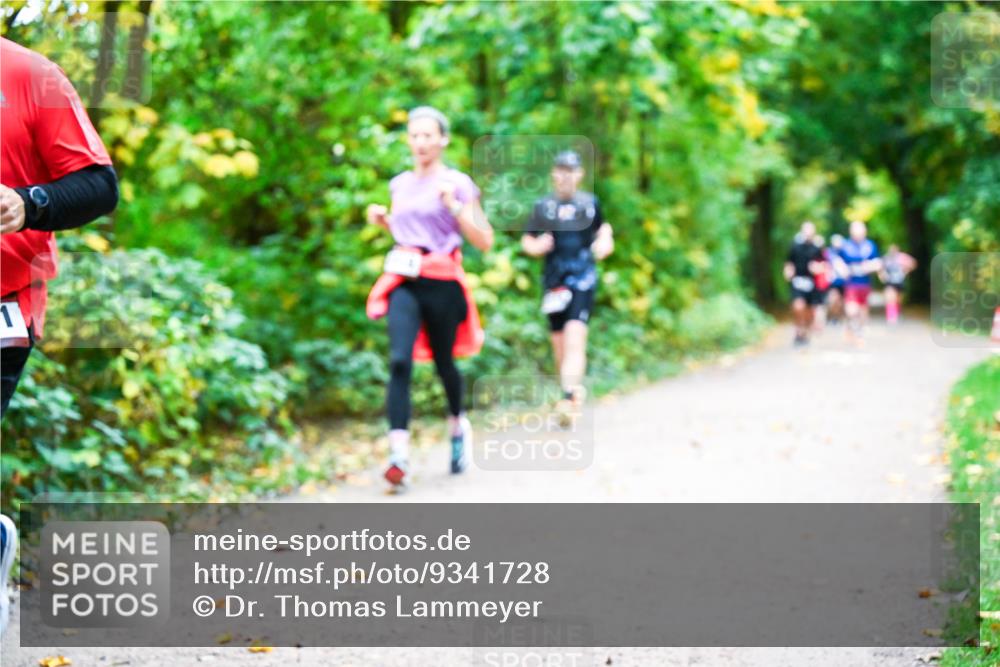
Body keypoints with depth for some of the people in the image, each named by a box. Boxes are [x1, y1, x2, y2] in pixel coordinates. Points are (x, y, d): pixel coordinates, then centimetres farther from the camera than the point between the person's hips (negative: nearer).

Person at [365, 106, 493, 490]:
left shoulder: (457, 184, -2)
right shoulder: (400, 184, 12)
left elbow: (484, 241, -6)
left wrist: (454, 205, -17)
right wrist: (383, 220, 8)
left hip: (442, 283, -3)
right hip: (404, 282, 3)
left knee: (443, 361, 11)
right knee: (399, 361, -16)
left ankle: (458, 425, 42)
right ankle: (399, 453, -23)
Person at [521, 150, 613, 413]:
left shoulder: (590, 202, 9)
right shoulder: (543, 206, 8)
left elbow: (603, 227, 23)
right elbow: (526, 241, 14)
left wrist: (605, 241, 1)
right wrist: (536, 247, -9)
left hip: (583, 280, -2)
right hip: (553, 281, 2)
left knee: (575, 339, -17)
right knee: (559, 343, 4)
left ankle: (569, 396, -26)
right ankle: (574, 388, 22)